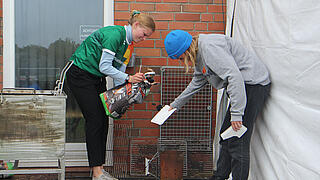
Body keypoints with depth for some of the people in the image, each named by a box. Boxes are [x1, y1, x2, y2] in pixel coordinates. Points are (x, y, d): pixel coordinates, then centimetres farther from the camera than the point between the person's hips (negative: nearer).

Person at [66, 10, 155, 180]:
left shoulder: (128, 43, 9)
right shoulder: (115, 34, -20)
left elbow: (118, 71, 8)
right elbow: (104, 66, -24)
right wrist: (128, 78, -24)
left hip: (97, 79, 9)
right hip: (79, 75, -9)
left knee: (103, 121, 3)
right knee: (94, 120, -11)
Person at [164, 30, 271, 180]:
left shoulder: (209, 46, -19)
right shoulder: (199, 55, 14)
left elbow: (234, 75, -27)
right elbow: (197, 82, 30)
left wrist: (236, 113, -28)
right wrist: (175, 105, 34)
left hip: (254, 84, -11)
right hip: (243, 86, 11)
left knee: (238, 143, -11)